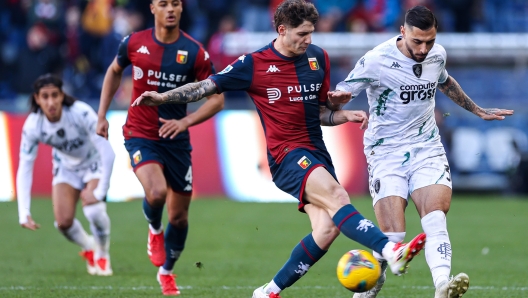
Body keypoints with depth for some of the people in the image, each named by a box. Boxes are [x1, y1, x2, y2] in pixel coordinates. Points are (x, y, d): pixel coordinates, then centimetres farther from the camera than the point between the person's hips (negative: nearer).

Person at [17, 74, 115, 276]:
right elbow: (24, 169, -22)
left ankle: (103, 256, 4)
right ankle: (89, 249, 24)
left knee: (93, 210, -25)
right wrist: (24, 212, -29)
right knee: (63, 222, -10)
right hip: (66, 167, 3)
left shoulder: (82, 113, -34)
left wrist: (100, 191, -33)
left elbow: (107, 152, -31)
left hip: (94, 163, -3)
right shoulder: (32, 126, -25)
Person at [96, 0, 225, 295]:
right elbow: (115, 72, 16)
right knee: (156, 193, -28)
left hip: (176, 140, 1)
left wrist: (185, 122, -19)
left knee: (179, 215, 7)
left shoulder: (195, 52, -8)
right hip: (140, 135, -1)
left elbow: (217, 98, -5)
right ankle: (154, 229, 8)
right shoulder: (134, 43, -5)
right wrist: (102, 114, 12)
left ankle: (167, 271, 33)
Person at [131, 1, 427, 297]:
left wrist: (345, 115, 1)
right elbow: (208, 86, 4)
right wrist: (163, 97, -6)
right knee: (336, 197, -30)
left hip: (318, 154, 6)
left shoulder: (318, 58, 11)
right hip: (286, 154, -6)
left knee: (328, 230, -10)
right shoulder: (255, 64, -2)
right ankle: (392, 251, -47)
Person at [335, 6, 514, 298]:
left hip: (427, 148, 4)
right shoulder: (376, 61, -15)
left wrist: (477, 110, 37)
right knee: (393, 236, -14)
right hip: (387, 152, -3)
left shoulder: (437, 55, 3)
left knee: (435, 217, -23)